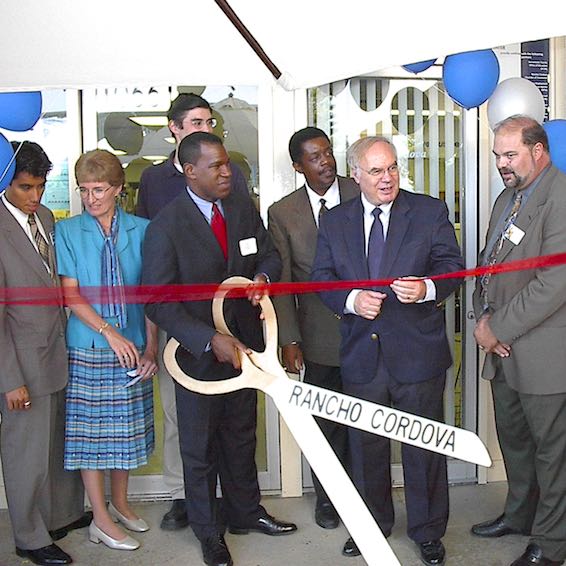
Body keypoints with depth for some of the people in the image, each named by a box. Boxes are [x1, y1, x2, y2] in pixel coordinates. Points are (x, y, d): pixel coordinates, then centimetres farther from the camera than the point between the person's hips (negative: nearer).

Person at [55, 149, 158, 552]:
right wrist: (109, 333, -17)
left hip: (132, 348, 2)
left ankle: (120, 504, 32)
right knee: (91, 428, 4)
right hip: (88, 347, -2)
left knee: (126, 428, 13)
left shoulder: (141, 230, 2)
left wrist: (151, 347, -5)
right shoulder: (67, 231, -1)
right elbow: (71, 293, -7)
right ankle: (101, 521, 16)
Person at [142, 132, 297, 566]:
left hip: (243, 343, 5)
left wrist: (263, 276, -15)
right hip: (197, 352, -5)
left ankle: (246, 512, 43)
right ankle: (208, 530, 33)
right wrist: (210, 340, -27)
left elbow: (269, 255, 10)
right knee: (200, 446, 13)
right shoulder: (166, 226, -18)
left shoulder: (244, 208, -2)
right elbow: (159, 302, -20)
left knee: (242, 436, 22)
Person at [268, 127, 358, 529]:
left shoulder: (362, 195, -2)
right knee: (326, 421, 12)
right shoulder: (283, 213, 0)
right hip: (319, 336, 1)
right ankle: (327, 497, 32)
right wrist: (289, 340, -6)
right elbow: (282, 281, 0)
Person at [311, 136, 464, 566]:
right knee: (366, 446, 16)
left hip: (418, 350, -2)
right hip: (361, 353, 2)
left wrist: (427, 288, -24)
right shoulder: (334, 222, 5)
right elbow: (323, 278, 5)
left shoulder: (430, 212, -1)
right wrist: (352, 300, -15)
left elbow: (452, 266, -3)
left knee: (424, 445, 10)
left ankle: (428, 531, 30)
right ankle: (373, 524, 37)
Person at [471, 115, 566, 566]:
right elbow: (488, 263, 16)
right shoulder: (507, 198, 13)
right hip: (504, 350, 9)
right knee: (513, 439, 21)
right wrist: (484, 318, 0)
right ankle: (519, 515, 41)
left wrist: (499, 329, -17)